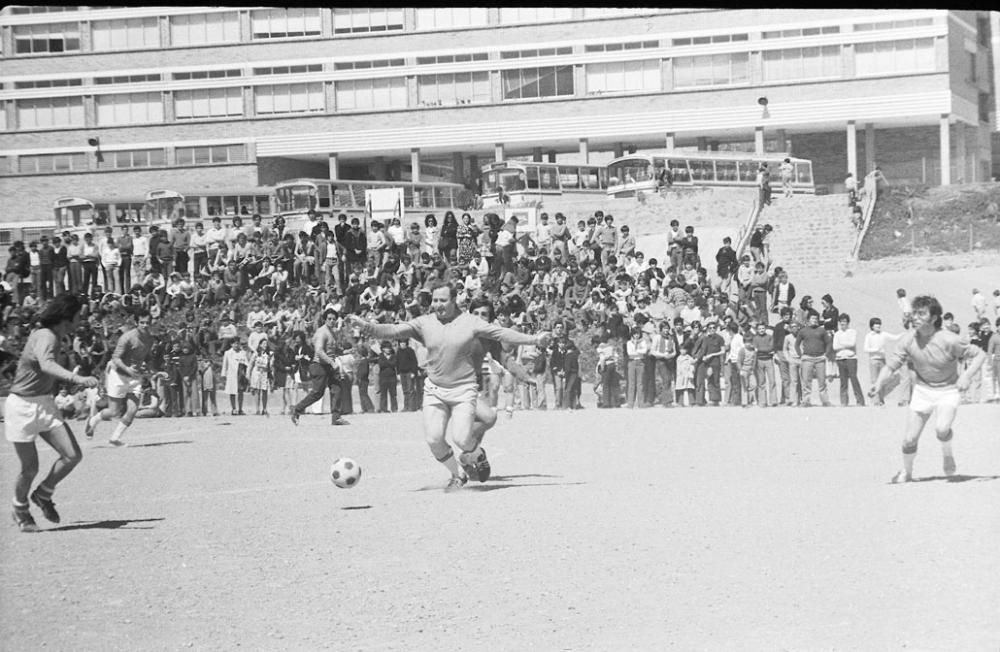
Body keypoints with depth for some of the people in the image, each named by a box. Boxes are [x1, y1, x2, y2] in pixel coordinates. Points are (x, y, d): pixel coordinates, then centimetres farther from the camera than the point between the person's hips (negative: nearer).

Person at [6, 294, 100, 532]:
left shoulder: (40, 334, 6)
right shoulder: (45, 338, -22)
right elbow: (47, 365, -44)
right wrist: (77, 379, -57)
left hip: (45, 405, 8)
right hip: (22, 406, -8)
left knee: (73, 455, -6)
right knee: (30, 468, -2)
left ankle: (43, 495, 17)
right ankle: (20, 510, 26)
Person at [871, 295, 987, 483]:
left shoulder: (948, 340, -23)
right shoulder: (908, 339, -13)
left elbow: (979, 354, -14)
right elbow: (891, 364, -9)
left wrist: (966, 376, -28)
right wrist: (879, 384, -28)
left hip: (947, 390, -3)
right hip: (922, 389, 3)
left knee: (941, 428, -29)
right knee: (909, 439, 2)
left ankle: (947, 454, 5)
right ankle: (906, 472, 30)